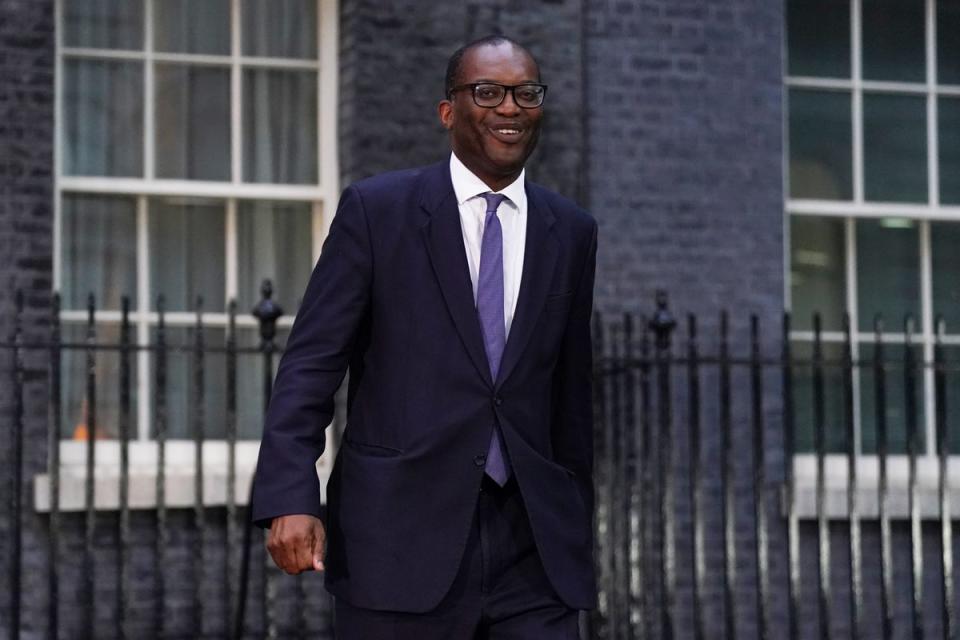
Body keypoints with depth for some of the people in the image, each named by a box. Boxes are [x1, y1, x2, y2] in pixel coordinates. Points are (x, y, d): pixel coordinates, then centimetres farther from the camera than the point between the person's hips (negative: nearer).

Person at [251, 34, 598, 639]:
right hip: (401, 538, -3)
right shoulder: (377, 209, 0)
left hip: (534, 544, 3)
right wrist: (290, 498, -14)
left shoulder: (572, 232, 11)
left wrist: (578, 529, 18)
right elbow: (311, 363, -3)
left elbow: (572, 392, 15)